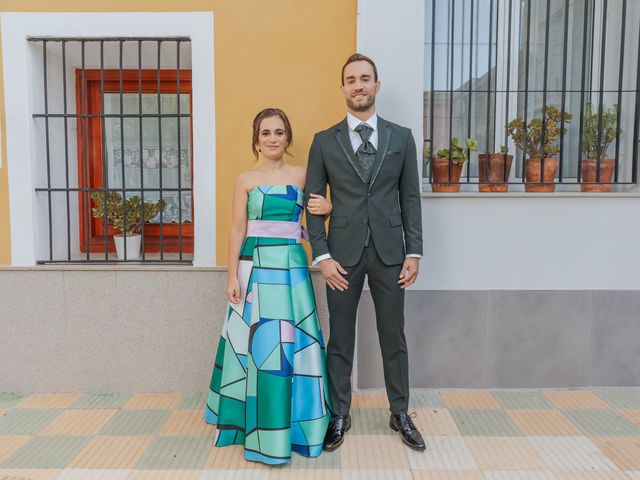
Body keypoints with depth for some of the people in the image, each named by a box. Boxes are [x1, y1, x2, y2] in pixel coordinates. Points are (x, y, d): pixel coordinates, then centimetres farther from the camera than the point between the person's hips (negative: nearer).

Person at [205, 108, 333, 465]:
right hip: (256, 265, -2)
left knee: (294, 341, 6)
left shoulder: (301, 175, 8)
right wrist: (233, 276, -5)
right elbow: (238, 229, 0)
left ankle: (294, 420, 25)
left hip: (292, 265, 2)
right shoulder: (246, 180, 2)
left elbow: (315, 212, 16)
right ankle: (262, 424, 19)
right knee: (258, 342, 3)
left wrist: (328, 207, -7)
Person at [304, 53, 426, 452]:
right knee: (340, 340, 9)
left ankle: (400, 414, 30)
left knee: (394, 339, 11)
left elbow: (411, 198, 5)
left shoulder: (401, 137, 6)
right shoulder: (324, 141, 3)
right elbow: (313, 203, 2)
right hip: (343, 253, 0)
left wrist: (414, 252, -1)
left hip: (389, 252, 1)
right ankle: (340, 415, 27)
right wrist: (322, 256, -7)